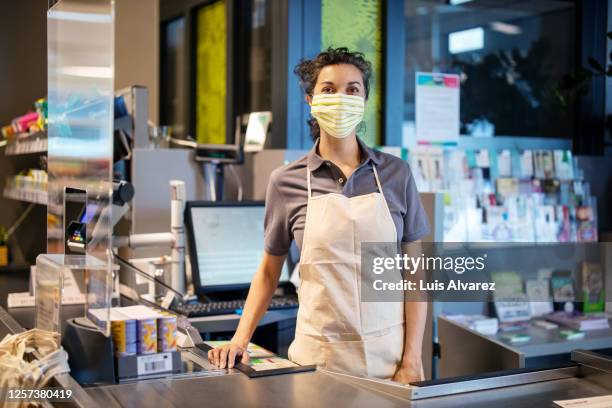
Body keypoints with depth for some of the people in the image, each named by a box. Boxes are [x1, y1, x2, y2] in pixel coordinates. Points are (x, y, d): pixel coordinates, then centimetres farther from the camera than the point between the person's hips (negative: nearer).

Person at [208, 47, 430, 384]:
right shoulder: (286, 182, -1)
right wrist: (241, 338, -3)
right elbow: (268, 271, 9)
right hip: (320, 356, 0)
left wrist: (412, 360, -5)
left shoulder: (396, 173, 0)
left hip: (389, 355, 1)